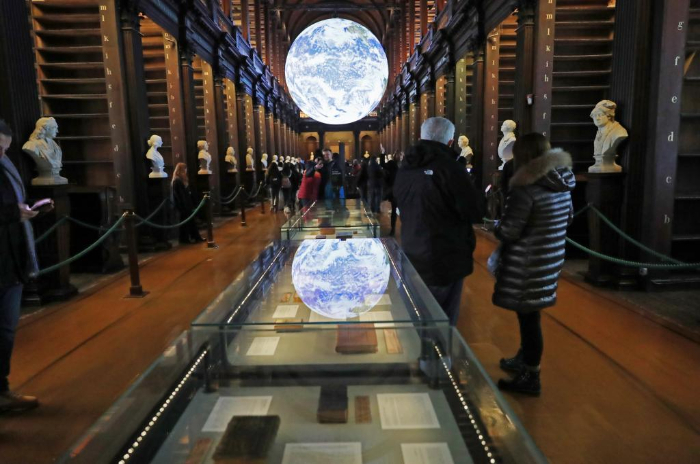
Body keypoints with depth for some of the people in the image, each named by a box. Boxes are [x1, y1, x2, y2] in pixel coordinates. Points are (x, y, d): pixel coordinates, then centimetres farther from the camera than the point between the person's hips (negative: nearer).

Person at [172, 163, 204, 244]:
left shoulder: (184, 180, 13)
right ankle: (185, 239, 10)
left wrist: (192, 205, 14)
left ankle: (196, 237, 18)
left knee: (191, 221, 12)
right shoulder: (177, 181, -15)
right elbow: (177, 195, -18)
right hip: (182, 205, -9)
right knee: (185, 222, 0)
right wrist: (181, 207, -19)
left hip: (187, 204, 9)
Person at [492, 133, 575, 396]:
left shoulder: (526, 189, -21)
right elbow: (568, 217, 20)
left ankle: (530, 377, 18)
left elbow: (508, 232, -21)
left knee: (528, 317, 4)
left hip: (527, 265, -8)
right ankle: (523, 361, 39)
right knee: (528, 314, 22)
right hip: (551, 260, 9)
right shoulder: (562, 185, 6)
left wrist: (496, 227, 0)